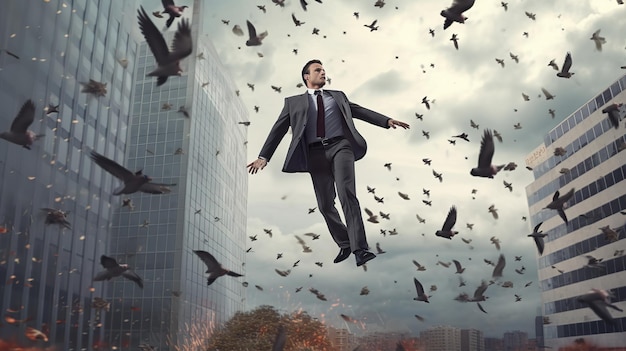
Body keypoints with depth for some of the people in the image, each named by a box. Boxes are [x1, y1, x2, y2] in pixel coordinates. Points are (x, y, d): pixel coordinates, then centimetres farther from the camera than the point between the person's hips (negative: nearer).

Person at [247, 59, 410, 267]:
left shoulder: (337, 96, 23)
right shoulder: (294, 102, 17)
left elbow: (362, 111, 18)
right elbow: (279, 129, 10)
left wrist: (387, 121, 4)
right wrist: (264, 156, -1)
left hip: (340, 147, -1)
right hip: (316, 153, 1)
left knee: (346, 194, -19)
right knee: (325, 204, 2)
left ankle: (360, 249, -22)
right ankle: (344, 244, 21)